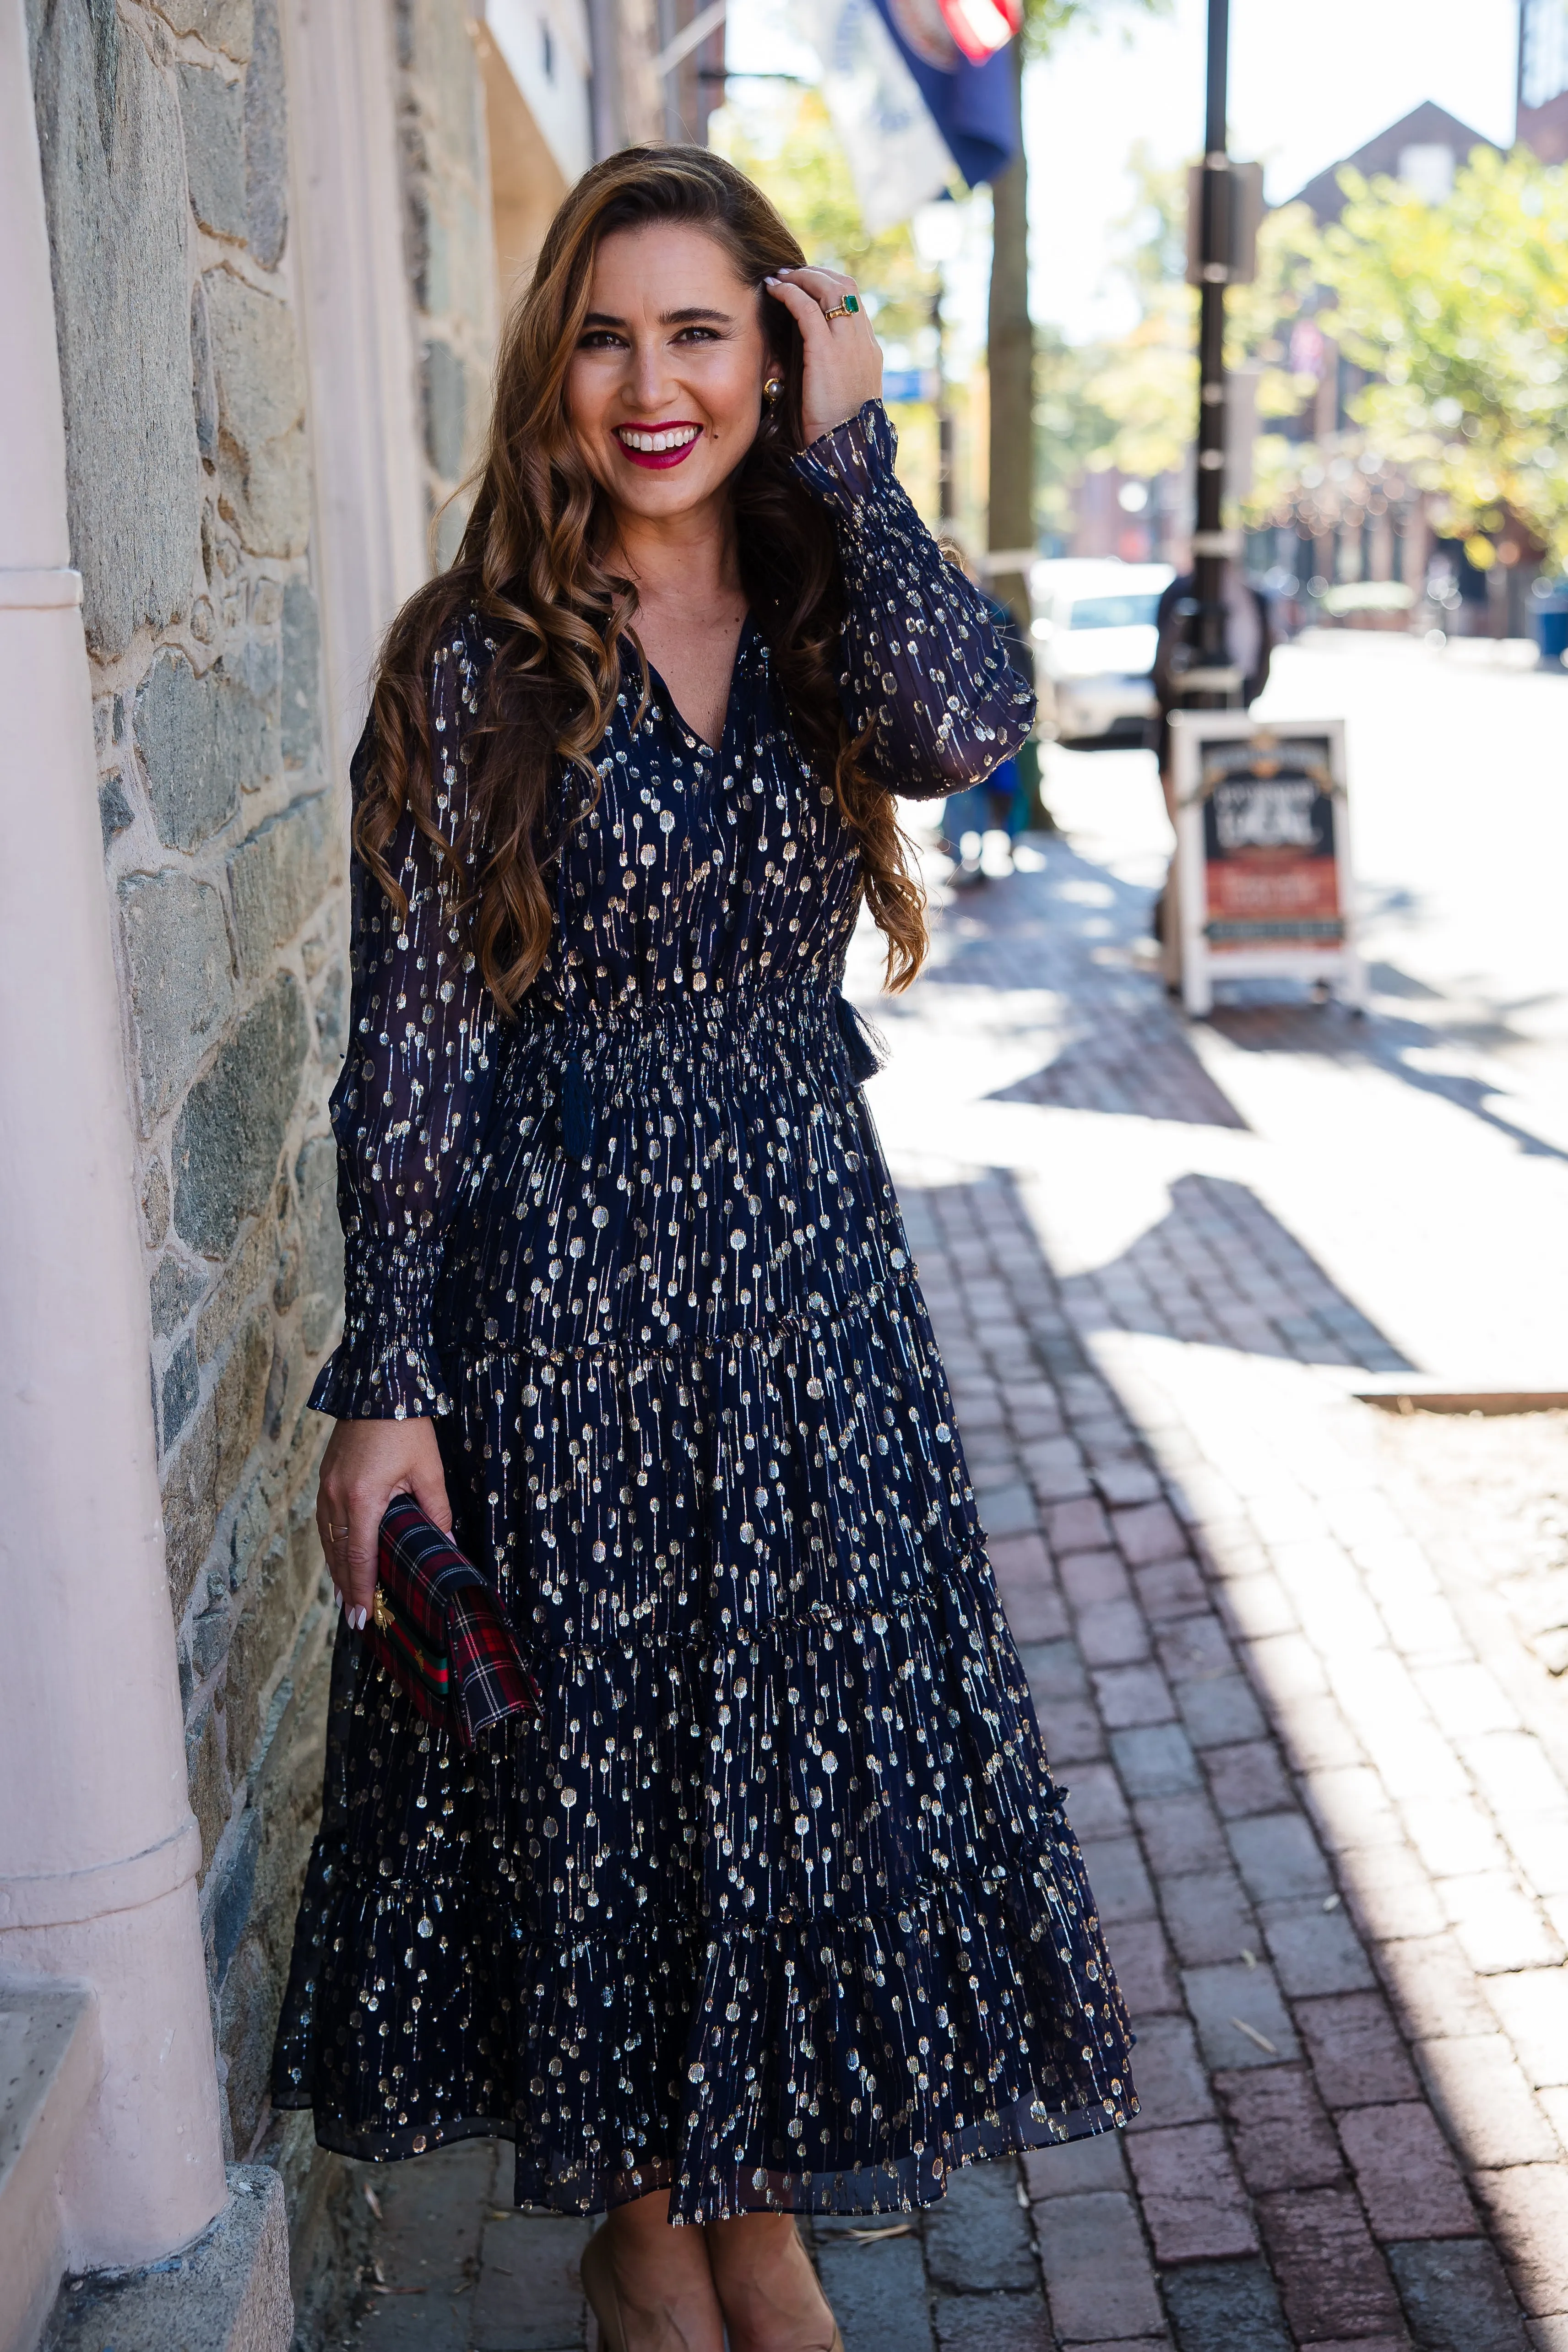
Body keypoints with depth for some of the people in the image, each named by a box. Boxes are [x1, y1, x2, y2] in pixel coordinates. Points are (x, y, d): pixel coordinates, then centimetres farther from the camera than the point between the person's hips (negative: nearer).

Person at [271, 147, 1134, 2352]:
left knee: (813, 1740, 12)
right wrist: (386, 1384, -11)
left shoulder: (826, 620, 4)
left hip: (803, 1257, 3)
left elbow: (962, 727, -22)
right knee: (590, 1752, 10)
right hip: (558, 1278, -3)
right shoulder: (474, 660, -6)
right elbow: (412, 1040, -8)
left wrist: (844, 447, -12)